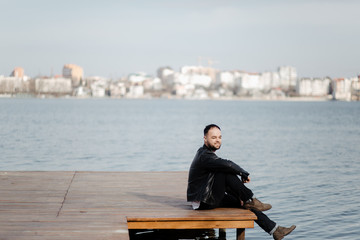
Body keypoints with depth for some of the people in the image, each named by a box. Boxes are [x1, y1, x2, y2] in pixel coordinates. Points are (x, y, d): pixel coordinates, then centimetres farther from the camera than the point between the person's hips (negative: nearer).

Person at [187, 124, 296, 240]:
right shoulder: (204, 156, -18)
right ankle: (251, 200, -11)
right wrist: (244, 174, -16)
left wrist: (240, 195, 7)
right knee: (227, 173, -24)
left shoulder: (208, 153, 14)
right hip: (204, 203, -10)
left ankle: (274, 230, 9)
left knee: (246, 203, 7)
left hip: (209, 199, 10)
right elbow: (227, 165, -34)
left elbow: (225, 184, 17)